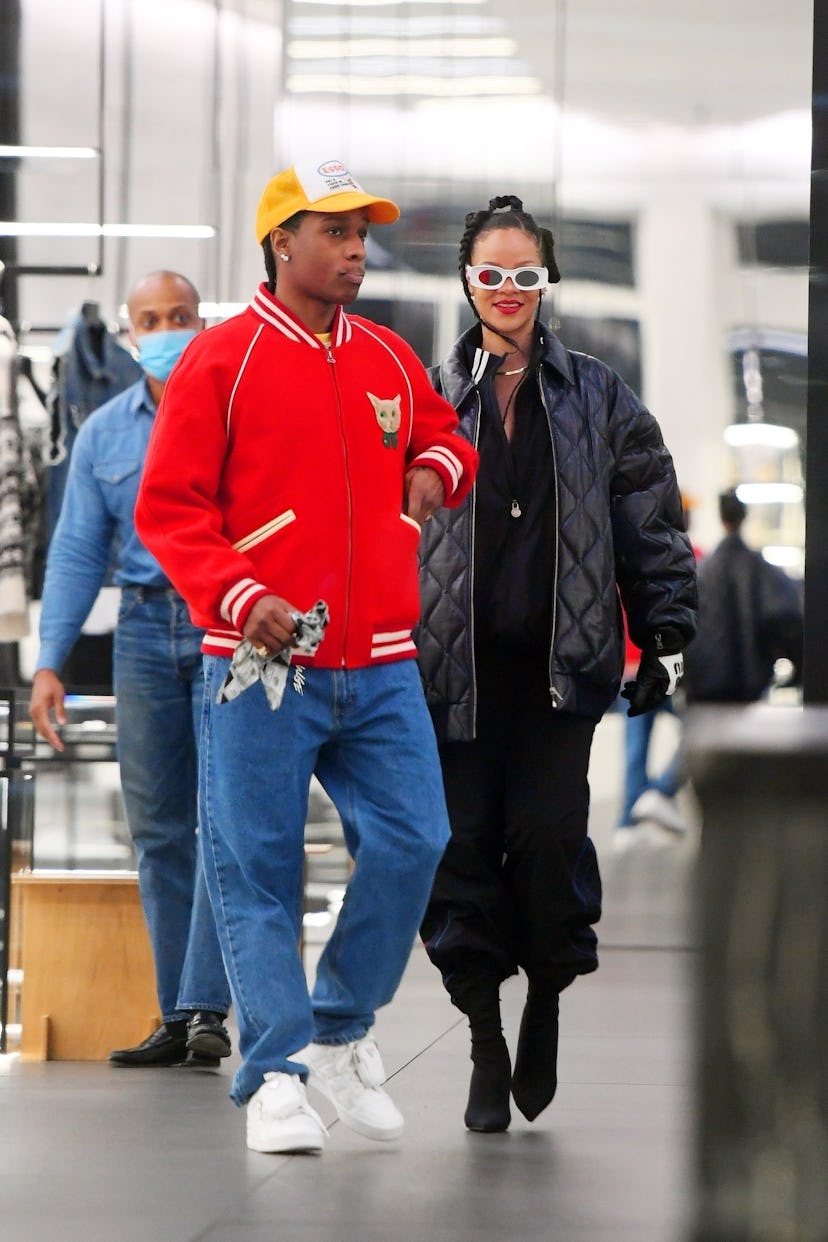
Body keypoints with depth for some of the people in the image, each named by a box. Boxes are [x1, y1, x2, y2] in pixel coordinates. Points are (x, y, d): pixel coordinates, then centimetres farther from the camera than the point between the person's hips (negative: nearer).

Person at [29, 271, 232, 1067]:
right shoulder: (104, 433, 11)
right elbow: (77, 553, 11)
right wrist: (50, 661, 4)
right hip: (145, 630, 4)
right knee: (157, 830, 4)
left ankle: (206, 1008, -10)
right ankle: (177, 1018, 10)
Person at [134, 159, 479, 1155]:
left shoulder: (391, 361, 14)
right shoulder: (220, 360, -1)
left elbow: (444, 434, 34)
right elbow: (169, 507, -5)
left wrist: (438, 466, 9)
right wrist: (240, 598, -18)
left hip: (380, 669, 5)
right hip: (262, 664, -5)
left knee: (411, 841, -3)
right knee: (256, 869, -4)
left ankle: (340, 1034, 15)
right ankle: (275, 1077, 1)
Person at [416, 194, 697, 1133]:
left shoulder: (596, 397, 8)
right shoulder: (429, 396, 6)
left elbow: (650, 521, 10)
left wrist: (666, 638, 4)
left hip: (561, 660, 0)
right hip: (455, 660, 0)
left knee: (548, 835, -8)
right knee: (463, 841, -2)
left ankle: (545, 1002, 17)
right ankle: (487, 1051, 9)